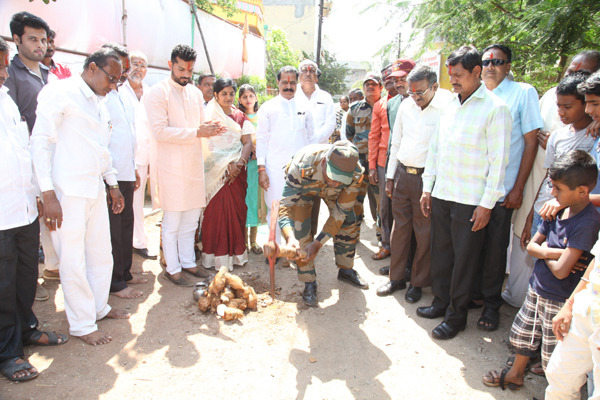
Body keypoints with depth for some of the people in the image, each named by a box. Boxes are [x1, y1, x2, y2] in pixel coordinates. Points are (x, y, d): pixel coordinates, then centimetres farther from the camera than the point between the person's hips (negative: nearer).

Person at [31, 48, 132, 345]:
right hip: (67, 192, -8)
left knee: (101, 254, 15)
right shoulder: (60, 92, -8)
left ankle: (99, 307, 33)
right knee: (74, 260, 2)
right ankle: (82, 324, 15)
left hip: (95, 190, 8)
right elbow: (40, 142, -13)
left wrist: (113, 184, 22)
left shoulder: (99, 104, 16)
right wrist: (48, 194, -17)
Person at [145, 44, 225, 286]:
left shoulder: (195, 93, 15)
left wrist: (210, 129, -4)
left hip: (193, 165, 7)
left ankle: (188, 262, 27)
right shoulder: (157, 92, -7)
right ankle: (172, 269, 14)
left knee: (191, 220, 13)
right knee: (172, 222, 1)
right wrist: (197, 132, -20)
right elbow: (160, 131, -17)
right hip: (170, 166, -7)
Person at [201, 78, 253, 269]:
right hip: (215, 171, -3)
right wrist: (227, 166, -14)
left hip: (237, 171, 3)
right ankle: (217, 254, 3)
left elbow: (247, 142, 6)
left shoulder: (240, 116, 14)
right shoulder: (209, 115, 3)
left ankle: (235, 252, 14)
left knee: (236, 209, 2)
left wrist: (239, 164, -11)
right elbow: (208, 146, -7)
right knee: (215, 210, -6)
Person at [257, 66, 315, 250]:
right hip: (275, 167, -2)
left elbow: (311, 138, 16)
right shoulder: (268, 107, 7)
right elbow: (261, 139, 5)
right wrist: (261, 168, -4)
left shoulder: (304, 107, 14)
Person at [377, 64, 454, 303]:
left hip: (427, 178, -5)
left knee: (424, 233, 6)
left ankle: (418, 283, 22)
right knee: (400, 227, 12)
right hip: (402, 175, 5)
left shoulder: (447, 108, -12)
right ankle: (396, 277, 26)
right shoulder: (406, 106, 7)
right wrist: (390, 177, 13)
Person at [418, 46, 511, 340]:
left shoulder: (495, 108, -9)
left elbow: (498, 160, -11)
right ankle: (441, 301, 32)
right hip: (441, 195, 6)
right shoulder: (449, 107, 11)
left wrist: (487, 204, -13)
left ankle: (456, 316, 19)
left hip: (470, 201, -6)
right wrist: (427, 188, 12)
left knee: (464, 260, 4)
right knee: (440, 252, 15)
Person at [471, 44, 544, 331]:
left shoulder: (524, 93, -1)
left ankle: (491, 304, 19)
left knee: (495, 249, 4)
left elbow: (531, 142, -4)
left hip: (501, 189, -4)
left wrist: (518, 188, -9)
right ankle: (473, 294, 29)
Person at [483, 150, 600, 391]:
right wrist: (553, 253, -16)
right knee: (522, 334, 24)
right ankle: (515, 374, 46)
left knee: (555, 358, 8)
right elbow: (531, 245, 4)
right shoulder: (558, 210, -2)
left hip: (561, 300, -8)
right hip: (537, 289, 8)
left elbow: (561, 270, -28)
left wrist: (544, 251, -9)